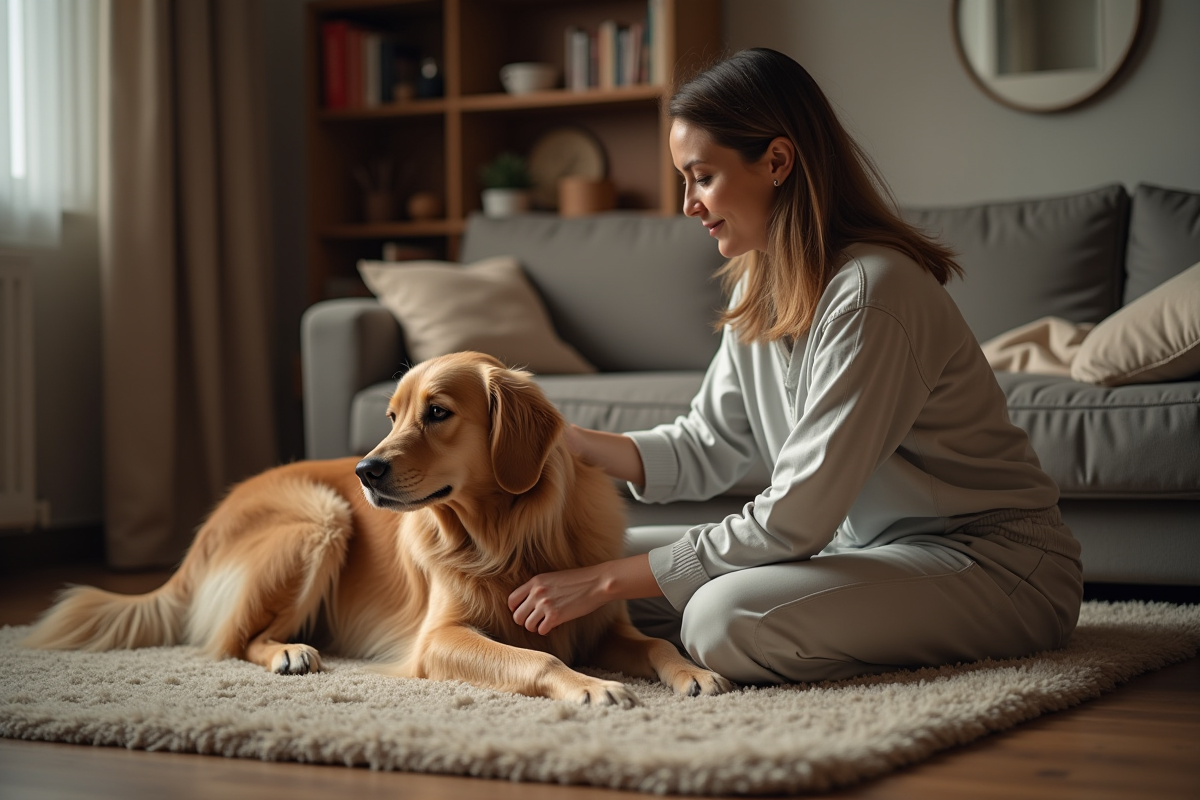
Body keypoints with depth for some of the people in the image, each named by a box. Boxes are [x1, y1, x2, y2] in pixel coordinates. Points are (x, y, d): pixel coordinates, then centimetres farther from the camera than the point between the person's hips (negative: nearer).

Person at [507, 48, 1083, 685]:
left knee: (726, 619, -32)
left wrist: (604, 583, -21)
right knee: (609, 552, 2)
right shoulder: (758, 285, 4)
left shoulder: (869, 293, -25)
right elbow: (705, 450, 9)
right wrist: (571, 443, -7)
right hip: (866, 541, 9)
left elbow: (791, 522, -25)